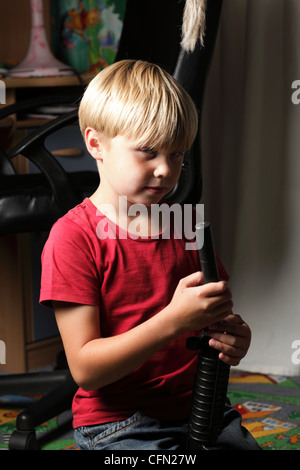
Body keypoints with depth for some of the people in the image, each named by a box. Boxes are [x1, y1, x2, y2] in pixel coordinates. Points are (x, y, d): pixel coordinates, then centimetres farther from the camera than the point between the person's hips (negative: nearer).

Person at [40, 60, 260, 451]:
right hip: (117, 425, -6)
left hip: (199, 409, 6)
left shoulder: (184, 227, 11)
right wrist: (174, 320, -25)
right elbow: (85, 369, -15)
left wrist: (233, 338, -7)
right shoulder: (72, 237, -9)